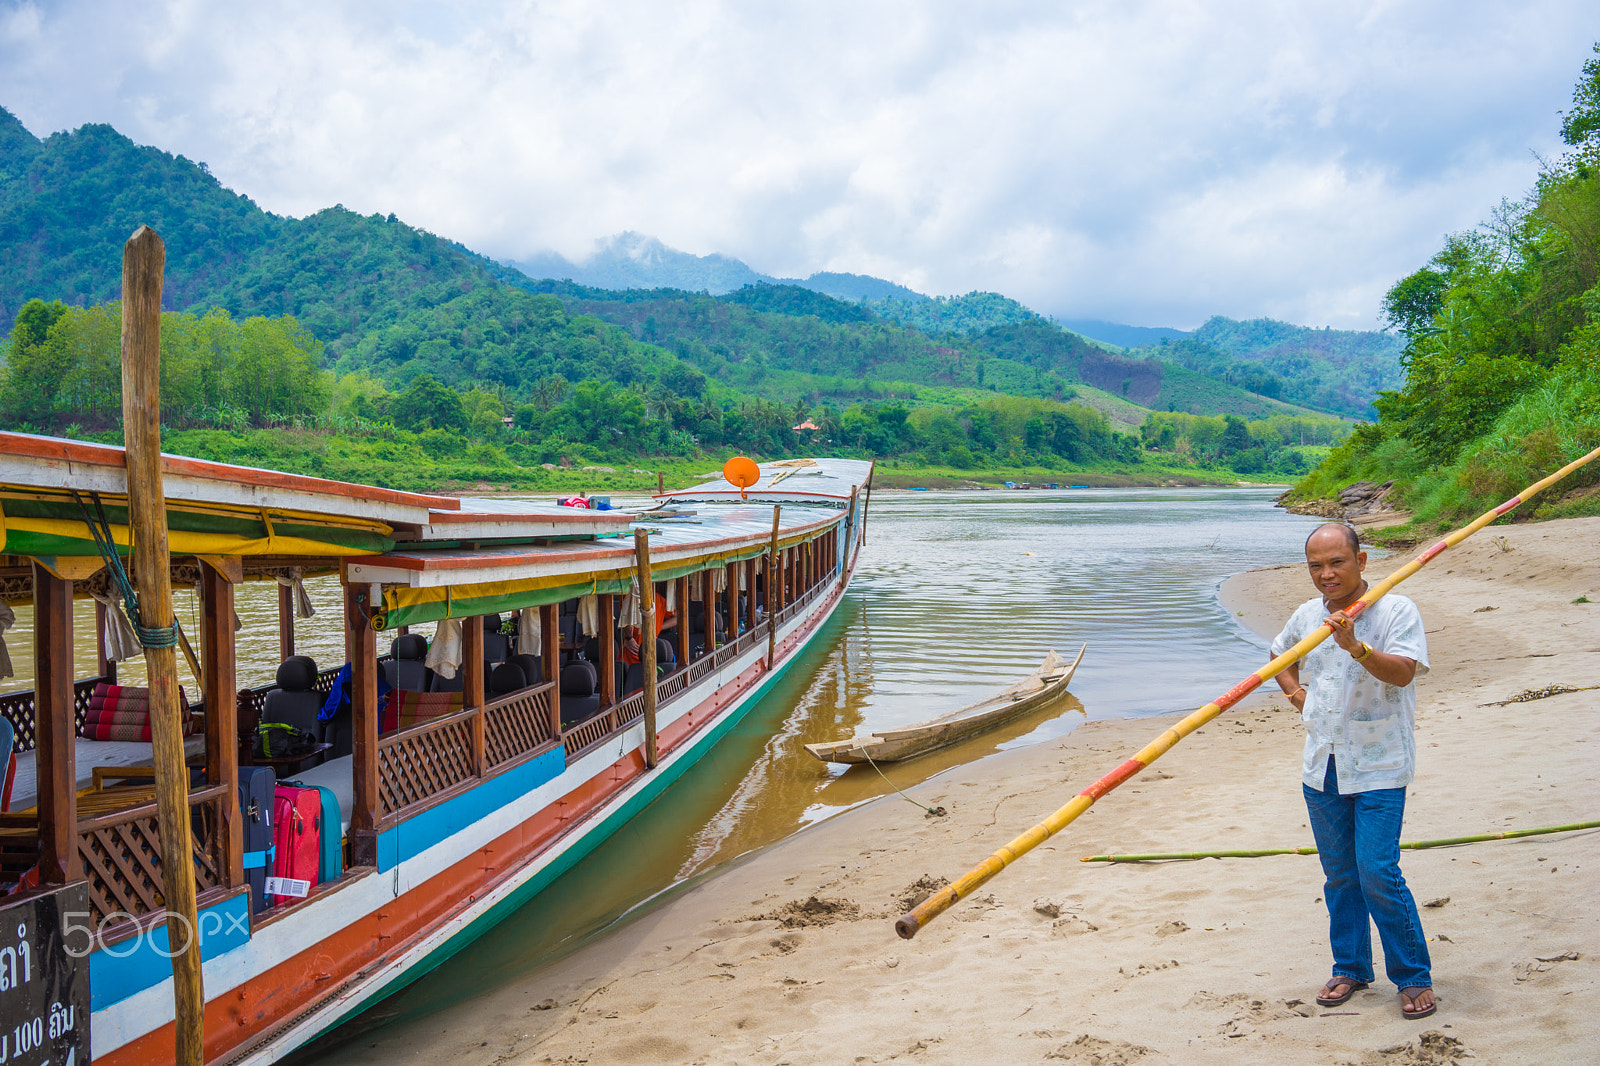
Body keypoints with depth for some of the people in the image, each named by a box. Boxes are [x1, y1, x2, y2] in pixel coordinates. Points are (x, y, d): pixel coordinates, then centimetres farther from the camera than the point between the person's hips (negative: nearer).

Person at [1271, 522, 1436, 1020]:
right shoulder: (1307, 614, 7)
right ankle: (1350, 968, 27)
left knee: (1378, 874, -9)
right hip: (1322, 767, 5)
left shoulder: (1396, 610, -9)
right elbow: (1280, 655, 27)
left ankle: (1414, 976, 8)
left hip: (1378, 768, -5)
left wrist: (1355, 646, -40)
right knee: (1339, 875, 13)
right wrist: (1295, 691, 10)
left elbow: (1402, 672, -25)